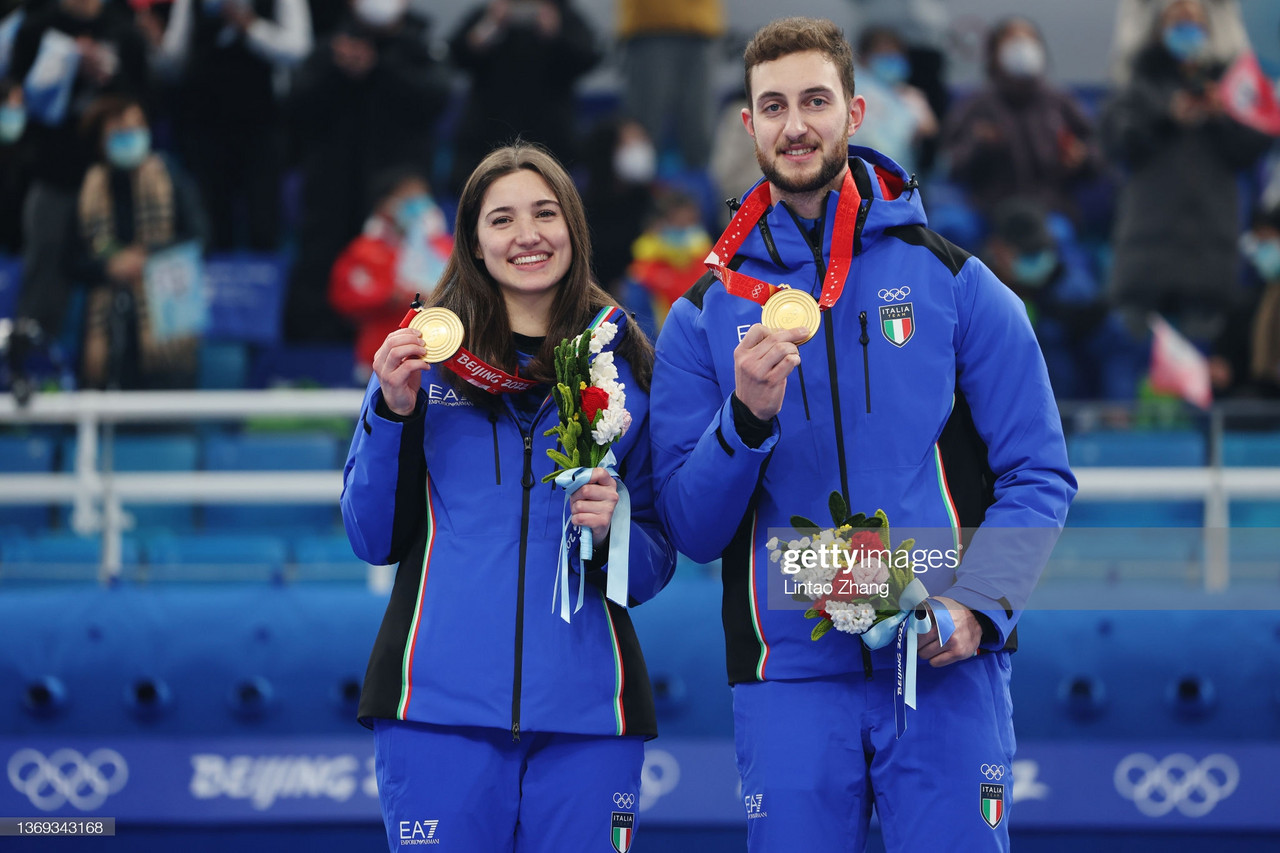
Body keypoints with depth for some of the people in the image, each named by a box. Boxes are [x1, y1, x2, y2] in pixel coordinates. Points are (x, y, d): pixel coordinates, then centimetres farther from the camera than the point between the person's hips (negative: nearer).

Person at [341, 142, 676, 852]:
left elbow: (657, 570, 12)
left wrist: (613, 533, -9)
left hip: (585, 710, 1)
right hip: (440, 705, -1)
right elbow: (373, 540, 7)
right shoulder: (426, 354, 7)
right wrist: (393, 412, -5)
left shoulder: (626, 367, 9)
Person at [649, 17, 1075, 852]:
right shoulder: (705, 315, 9)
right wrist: (747, 418, -14)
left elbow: (1039, 478, 3)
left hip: (946, 669, -1)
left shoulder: (953, 281, 6)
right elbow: (692, 530, 3)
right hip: (789, 680, 1)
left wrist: (975, 604, -12)